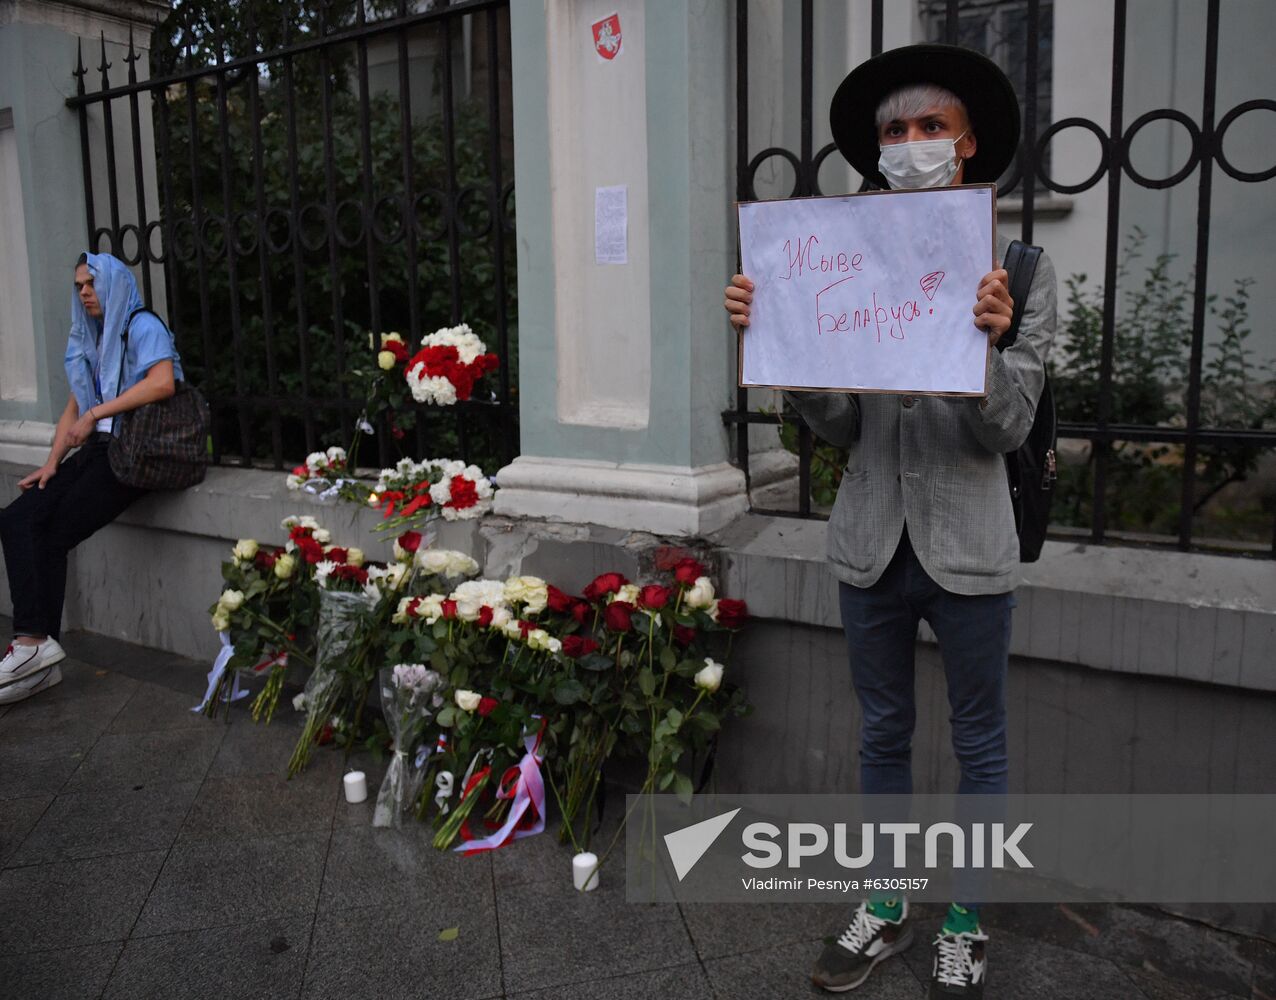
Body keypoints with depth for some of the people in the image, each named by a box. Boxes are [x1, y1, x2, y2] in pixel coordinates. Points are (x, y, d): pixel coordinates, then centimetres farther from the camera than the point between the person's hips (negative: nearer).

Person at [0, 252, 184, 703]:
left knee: (55, 534, -18)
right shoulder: (89, 339, 24)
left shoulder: (142, 326, -2)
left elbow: (163, 382, -21)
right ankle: (36, 646, -20)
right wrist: (52, 463, 7)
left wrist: (95, 413, -18)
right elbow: (75, 408, 21)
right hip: (97, 449, 8)